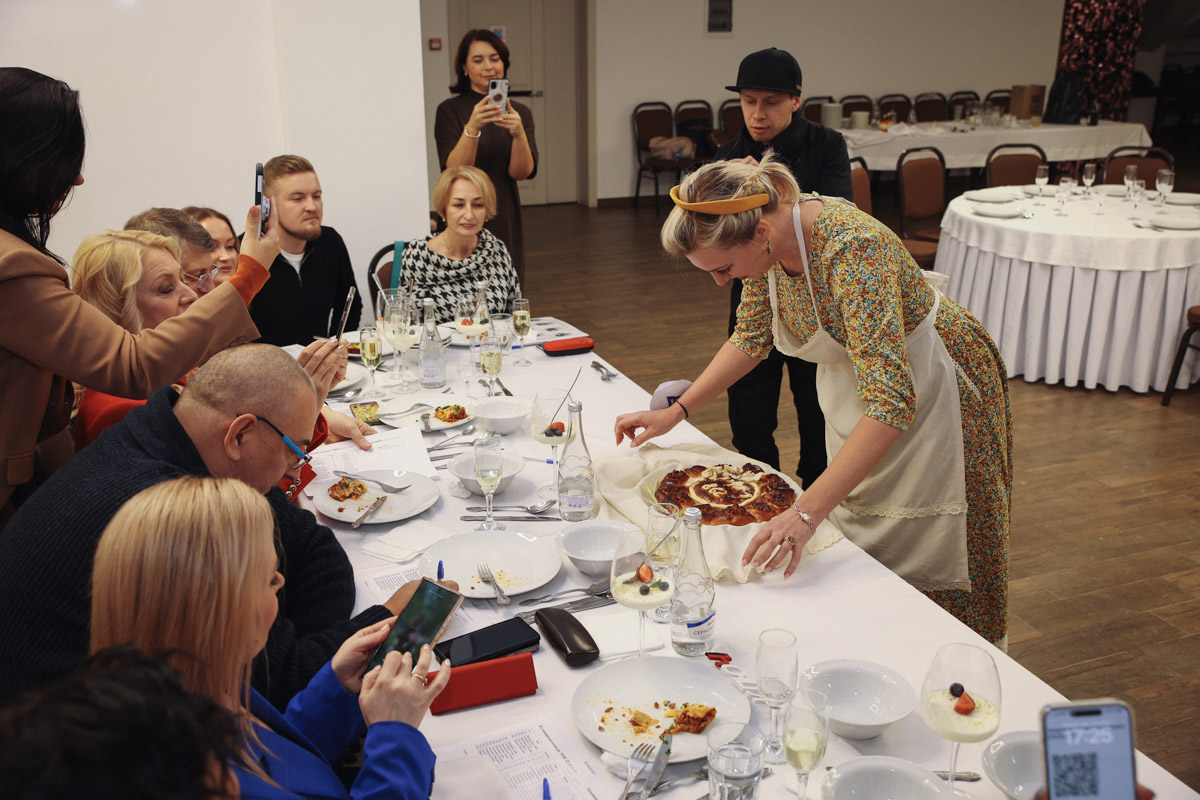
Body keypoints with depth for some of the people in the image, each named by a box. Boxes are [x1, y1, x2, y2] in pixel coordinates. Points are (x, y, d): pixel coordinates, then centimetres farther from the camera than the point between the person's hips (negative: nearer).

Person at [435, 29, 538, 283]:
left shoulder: (520, 112, 8)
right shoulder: (450, 110, -3)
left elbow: (521, 173, -4)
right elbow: (454, 171, -15)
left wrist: (518, 132, -22)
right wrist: (472, 128, -29)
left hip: (505, 218, 3)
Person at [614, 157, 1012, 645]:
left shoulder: (851, 248, -38)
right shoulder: (767, 237, -14)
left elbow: (890, 403, -43)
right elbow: (751, 337, 5)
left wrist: (807, 512, -49)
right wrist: (675, 413, -1)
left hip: (928, 392, -7)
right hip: (854, 379, 7)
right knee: (859, 552, 15)